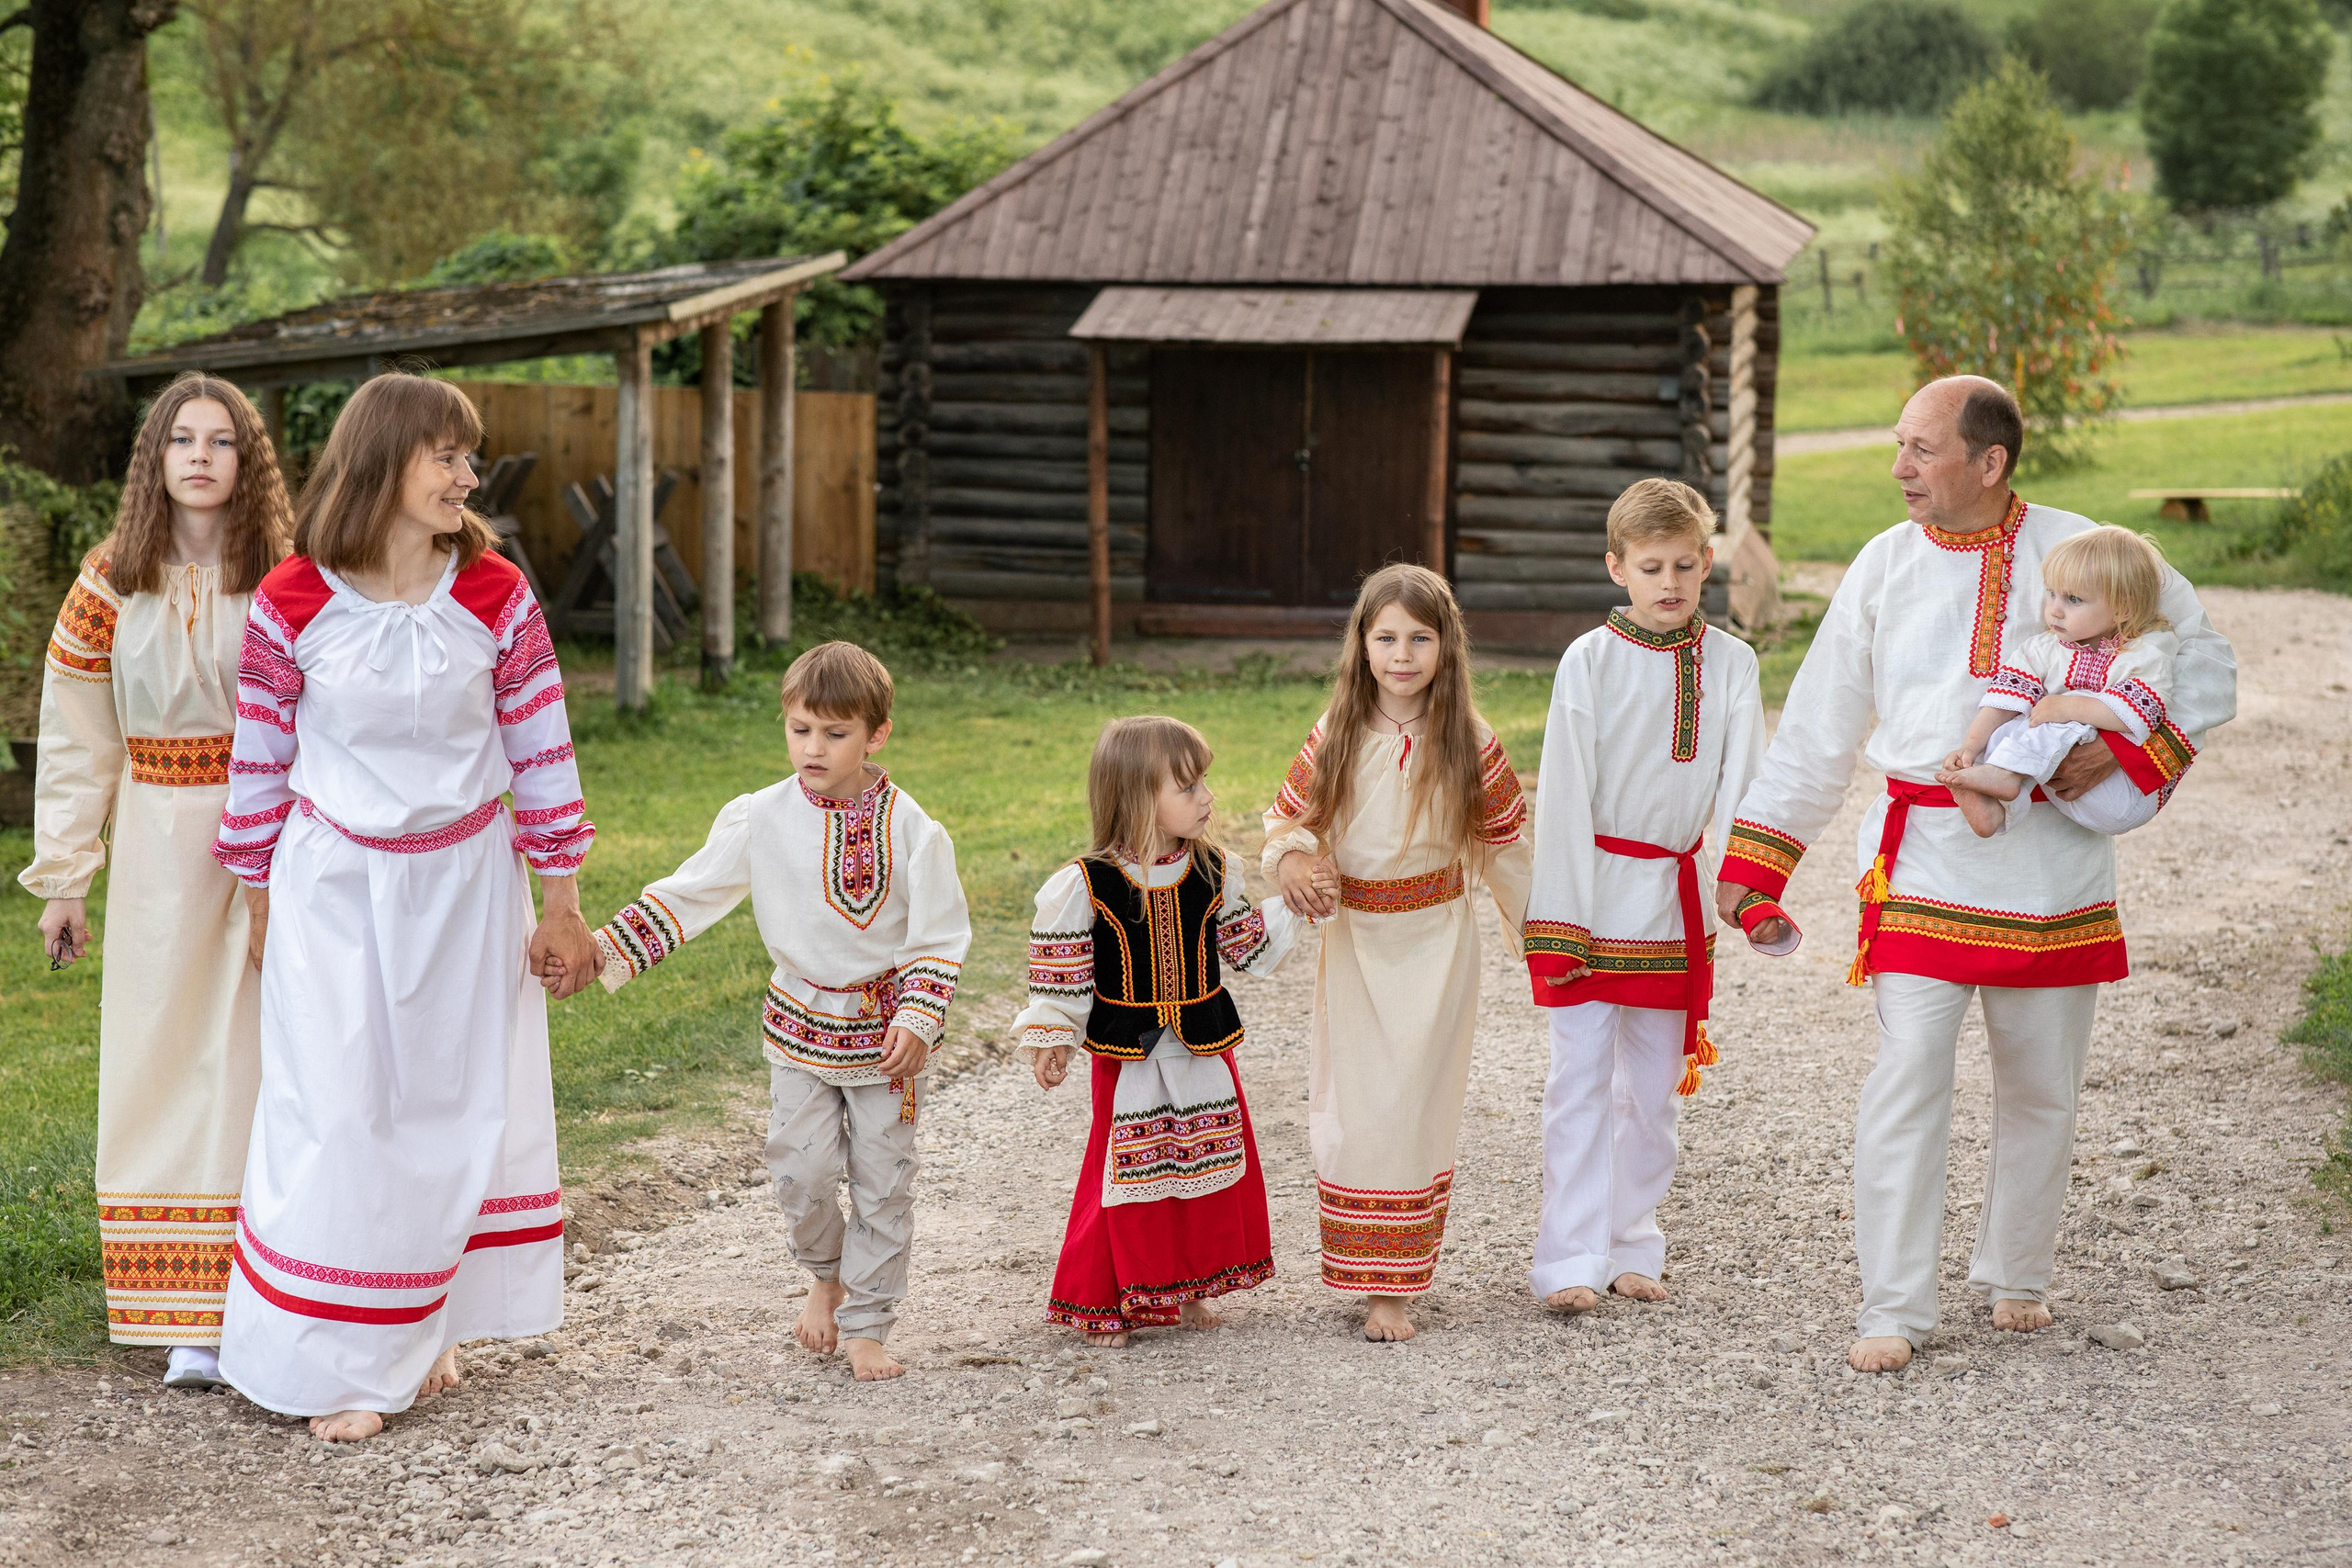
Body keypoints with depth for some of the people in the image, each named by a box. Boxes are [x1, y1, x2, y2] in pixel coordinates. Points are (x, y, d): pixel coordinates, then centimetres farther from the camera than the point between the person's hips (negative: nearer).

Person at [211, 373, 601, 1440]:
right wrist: (260, 910, 6)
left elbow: (542, 755, 0)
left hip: (464, 883, 2)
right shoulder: (292, 605, -11)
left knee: (461, 1104, 8)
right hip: (335, 886, -2)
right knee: (339, 1115, -2)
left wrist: (562, 909, 2)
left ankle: (423, 1327, 25)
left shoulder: (496, 598, -7)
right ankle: (337, 1364, 7)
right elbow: (259, 762, 0)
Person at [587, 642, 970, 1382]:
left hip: (886, 1032, -1)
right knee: (803, 1172, -3)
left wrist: (918, 1017, -16)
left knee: (883, 1180, 4)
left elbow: (940, 937, -5)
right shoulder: (761, 820, -6)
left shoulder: (910, 829, -10)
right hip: (801, 1022, 1)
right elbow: (686, 895, -1)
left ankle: (866, 1324, 18)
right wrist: (604, 951, -8)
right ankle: (826, 1275, 28)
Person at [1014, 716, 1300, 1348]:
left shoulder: (1213, 871, -1)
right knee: (1125, 1171, 0)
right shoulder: (1087, 883, -14)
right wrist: (1051, 1038, -6)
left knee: (1210, 1163, 11)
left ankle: (1190, 1287, 27)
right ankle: (1103, 1301, 13)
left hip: (1203, 1047, 4)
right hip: (1128, 1054, -4)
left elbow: (1245, 944, 11)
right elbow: (1059, 964, -7)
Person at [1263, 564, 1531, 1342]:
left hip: (1435, 942, -1)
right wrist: (1291, 857, -14)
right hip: (1354, 941, 2)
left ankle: (1393, 1287, 5)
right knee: (1352, 1108, 2)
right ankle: (1365, 1271, 16)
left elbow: (1505, 846, 4)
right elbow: (1286, 816, 8)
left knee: (1413, 1109, -3)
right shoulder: (1335, 739, -4)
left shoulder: (1469, 746, -6)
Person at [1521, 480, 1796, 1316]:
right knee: (1583, 1076, -3)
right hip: (1598, 886, -3)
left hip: (1678, 893, 3)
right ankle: (1570, 1258, 1)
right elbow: (1564, 793, -8)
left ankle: (1629, 1245, 22)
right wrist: (1561, 918, -11)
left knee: (1653, 1082, 11)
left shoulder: (1730, 663, 0)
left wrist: (1755, 898, -14)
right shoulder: (1591, 660, -8)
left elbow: (1742, 784, -2)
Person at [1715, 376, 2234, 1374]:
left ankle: (2013, 1275, 30)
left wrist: (2128, 748, -11)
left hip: (2054, 868, 1)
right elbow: (1818, 729, 9)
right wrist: (1752, 861, 6)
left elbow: (2204, 663, 6)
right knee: (1909, 1078, -10)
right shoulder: (1885, 566, 4)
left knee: (2042, 1087, 10)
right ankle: (1893, 1309, -3)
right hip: (1923, 862, 0)